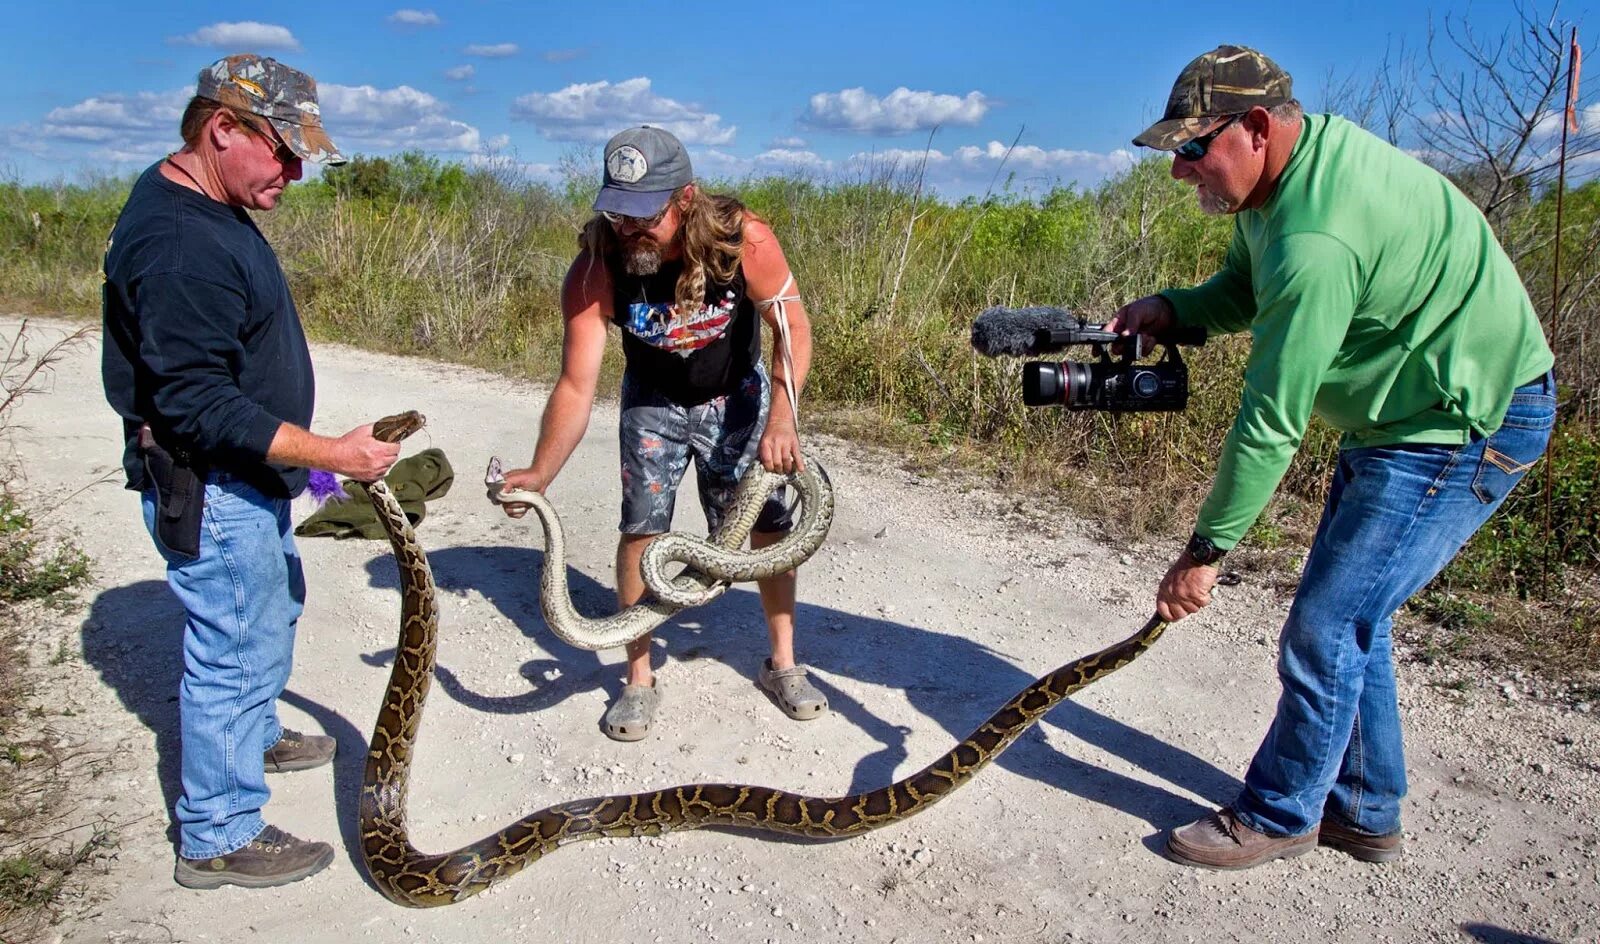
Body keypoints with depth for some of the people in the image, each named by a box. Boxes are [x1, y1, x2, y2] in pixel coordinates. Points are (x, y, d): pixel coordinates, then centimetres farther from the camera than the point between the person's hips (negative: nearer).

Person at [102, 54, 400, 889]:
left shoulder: (206, 207, 7)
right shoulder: (180, 244, -27)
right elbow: (197, 403, -29)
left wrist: (299, 451, 20)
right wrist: (330, 454, -29)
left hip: (245, 479, 11)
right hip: (209, 492, -11)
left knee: (271, 607, 26)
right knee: (237, 647, 1)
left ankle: (252, 737, 50)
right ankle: (217, 840, 18)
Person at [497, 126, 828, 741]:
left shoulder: (743, 241, -32)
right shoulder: (595, 269, -30)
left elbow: (792, 328, -19)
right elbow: (577, 386, -30)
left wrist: (782, 416, -30)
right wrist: (539, 473, -42)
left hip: (735, 395, 0)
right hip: (652, 401, 0)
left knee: (770, 524, -2)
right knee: (641, 530, -7)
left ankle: (782, 663, 18)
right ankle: (639, 680, 9)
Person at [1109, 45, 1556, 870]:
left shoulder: (1317, 237, -31)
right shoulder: (1302, 156, 0)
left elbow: (1272, 422, -27)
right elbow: (1244, 291, 13)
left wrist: (1204, 550, -18)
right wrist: (1171, 308, -8)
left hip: (1467, 423, -10)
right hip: (1405, 413, 10)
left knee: (1324, 632, -6)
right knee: (1350, 618, 15)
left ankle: (1280, 816, 15)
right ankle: (1363, 813, 31)